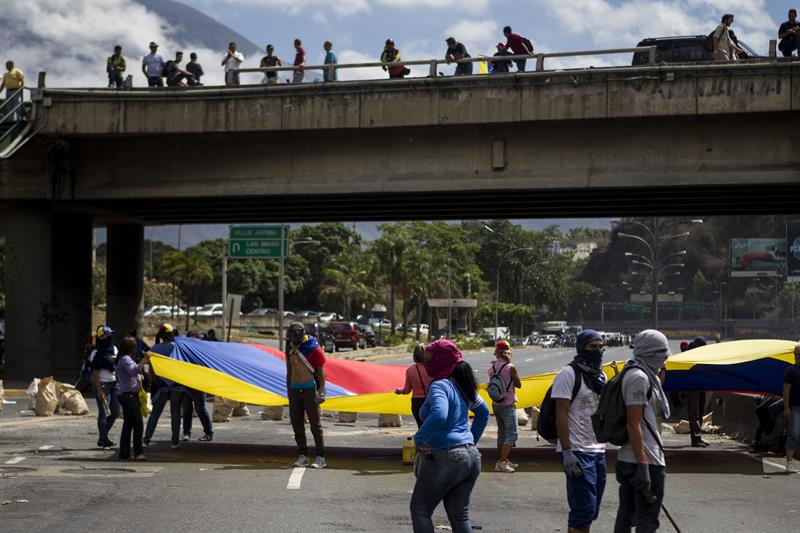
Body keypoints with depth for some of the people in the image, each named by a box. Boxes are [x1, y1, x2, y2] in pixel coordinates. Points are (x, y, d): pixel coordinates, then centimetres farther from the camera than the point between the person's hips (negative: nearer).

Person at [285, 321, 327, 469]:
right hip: (294, 389, 6)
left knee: (315, 423, -4)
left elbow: (320, 370, -8)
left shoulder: (312, 348, -9)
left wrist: (321, 390, -13)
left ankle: (320, 458, 0)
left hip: (310, 389, -6)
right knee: (297, 423, 6)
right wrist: (288, 391, 16)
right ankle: (303, 456, 14)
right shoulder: (290, 348, 9)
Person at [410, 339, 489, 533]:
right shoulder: (462, 385, 12)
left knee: (419, 510, 8)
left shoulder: (439, 386, -14)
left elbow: (439, 415, -33)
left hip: (445, 458, -8)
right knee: (460, 515, 13)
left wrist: (419, 439, -21)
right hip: (471, 456, 8)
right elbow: (483, 412, 26)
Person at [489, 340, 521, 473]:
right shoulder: (510, 367, -15)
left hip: (496, 404, 7)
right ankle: (501, 462, -13)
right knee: (512, 434, -4)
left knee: (502, 433, 17)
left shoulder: (492, 368, 2)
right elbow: (518, 384, -4)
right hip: (508, 405, -7)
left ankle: (503, 460, 24)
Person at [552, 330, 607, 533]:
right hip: (577, 451, -8)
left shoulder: (600, 375, 15)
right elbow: (561, 415, -14)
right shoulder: (568, 374, -9)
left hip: (598, 450, 8)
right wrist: (567, 452, -21)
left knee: (590, 510, 11)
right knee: (584, 509, -11)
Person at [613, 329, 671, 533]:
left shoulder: (639, 375, 17)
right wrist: (643, 465, -23)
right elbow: (634, 424, -21)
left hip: (626, 460, 10)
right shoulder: (639, 377, -15)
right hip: (647, 461, -10)